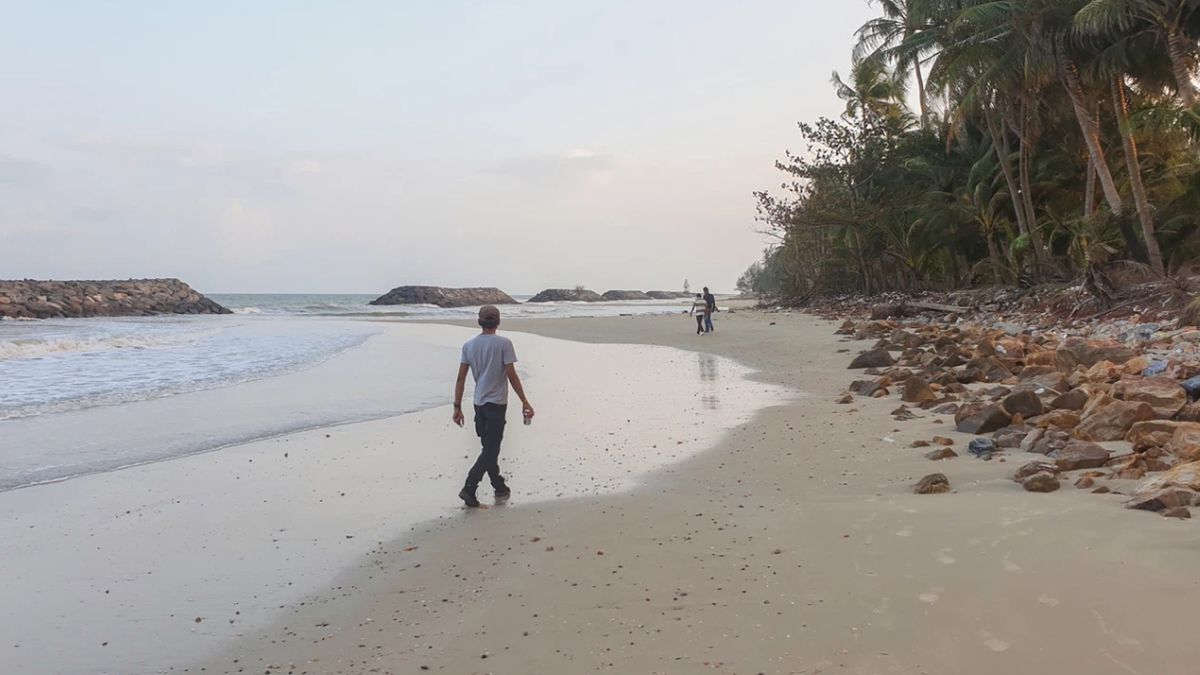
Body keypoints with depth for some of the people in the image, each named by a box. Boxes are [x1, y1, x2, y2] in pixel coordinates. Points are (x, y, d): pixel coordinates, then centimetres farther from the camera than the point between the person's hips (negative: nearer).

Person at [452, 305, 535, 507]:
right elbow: (512, 376, -12)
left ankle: (500, 486, 28)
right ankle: (469, 489, -12)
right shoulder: (503, 343, -10)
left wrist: (457, 407, 7)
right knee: (490, 450, -2)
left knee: (489, 447, 17)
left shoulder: (469, 345, 4)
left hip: (479, 403, 6)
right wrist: (524, 402, -6)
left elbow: (461, 378, 3)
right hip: (496, 403, -6)